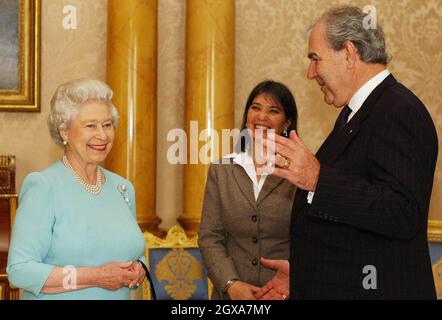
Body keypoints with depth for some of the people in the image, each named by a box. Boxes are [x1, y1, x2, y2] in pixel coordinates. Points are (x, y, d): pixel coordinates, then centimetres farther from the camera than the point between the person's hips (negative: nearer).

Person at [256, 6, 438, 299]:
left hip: (373, 289, -9)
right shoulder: (356, 112, 13)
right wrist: (302, 271, 17)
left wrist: (317, 180, -33)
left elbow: (404, 214, -29)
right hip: (334, 286, 9)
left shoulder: (398, 112, -18)